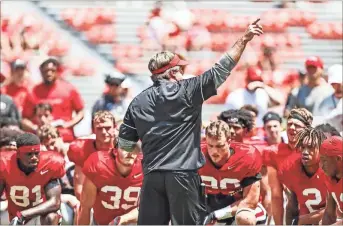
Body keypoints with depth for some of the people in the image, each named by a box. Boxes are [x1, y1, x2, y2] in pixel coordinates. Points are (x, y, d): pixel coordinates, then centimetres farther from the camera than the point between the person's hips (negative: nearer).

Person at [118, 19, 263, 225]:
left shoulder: (138, 102, 8)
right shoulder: (187, 91, -4)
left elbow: (125, 143, 11)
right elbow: (222, 69, -4)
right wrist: (244, 40, 0)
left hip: (153, 176, 4)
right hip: (183, 175, -4)